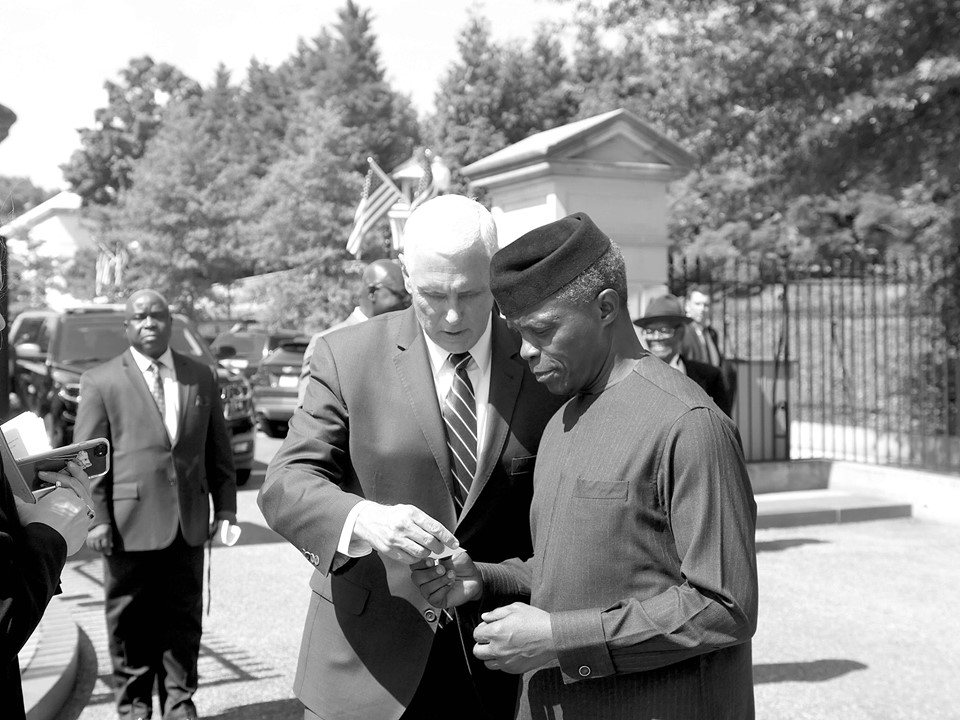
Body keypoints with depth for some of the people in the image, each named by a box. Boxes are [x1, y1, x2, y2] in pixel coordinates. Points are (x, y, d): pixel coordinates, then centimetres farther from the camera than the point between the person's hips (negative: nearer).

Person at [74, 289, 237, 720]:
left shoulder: (201, 377, 9)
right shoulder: (100, 381, -1)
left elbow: (218, 449, 11)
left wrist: (225, 507, 6)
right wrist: (96, 518, -10)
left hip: (188, 522, 3)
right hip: (130, 522, -3)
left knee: (183, 618, 10)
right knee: (131, 620, 7)